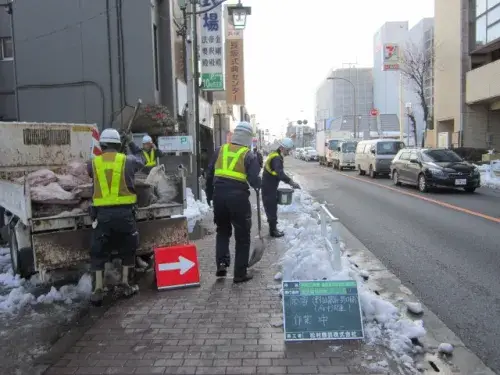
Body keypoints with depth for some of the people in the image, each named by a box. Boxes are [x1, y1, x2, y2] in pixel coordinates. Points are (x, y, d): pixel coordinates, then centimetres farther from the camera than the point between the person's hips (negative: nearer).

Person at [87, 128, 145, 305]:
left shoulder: (94, 163, 3)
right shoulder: (127, 160, 3)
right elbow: (141, 162, 21)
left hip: (102, 213, 1)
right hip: (124, 212, 0)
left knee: (99, 251, 11)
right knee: (127, 248, 17)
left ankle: (98, 289, 10)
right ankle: (125, 284, 22)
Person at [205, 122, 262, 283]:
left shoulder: (220, 150, 9)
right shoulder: (249, 155, -2)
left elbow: (209, 174, 9)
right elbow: (255, 180, -9)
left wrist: (209, 195, 17)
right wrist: (257, 187, 14)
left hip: (219, 194, 4)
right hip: (238, 197, -4)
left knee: (222, 230, 24)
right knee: (242, 236, 8)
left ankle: (221, 263, 10)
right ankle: (240, 273, 12)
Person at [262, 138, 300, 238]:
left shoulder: (275, 155, 12)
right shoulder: (276, 158, -21)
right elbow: (280, 173, -36)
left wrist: (289, 181, 13)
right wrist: (291, 182, -38)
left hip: (269, 186, 10)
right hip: (269, 187, -10)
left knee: (271, 207, 16)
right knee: (271, 208, -1)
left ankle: (273, 228, 26)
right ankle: (273, 231, 7)